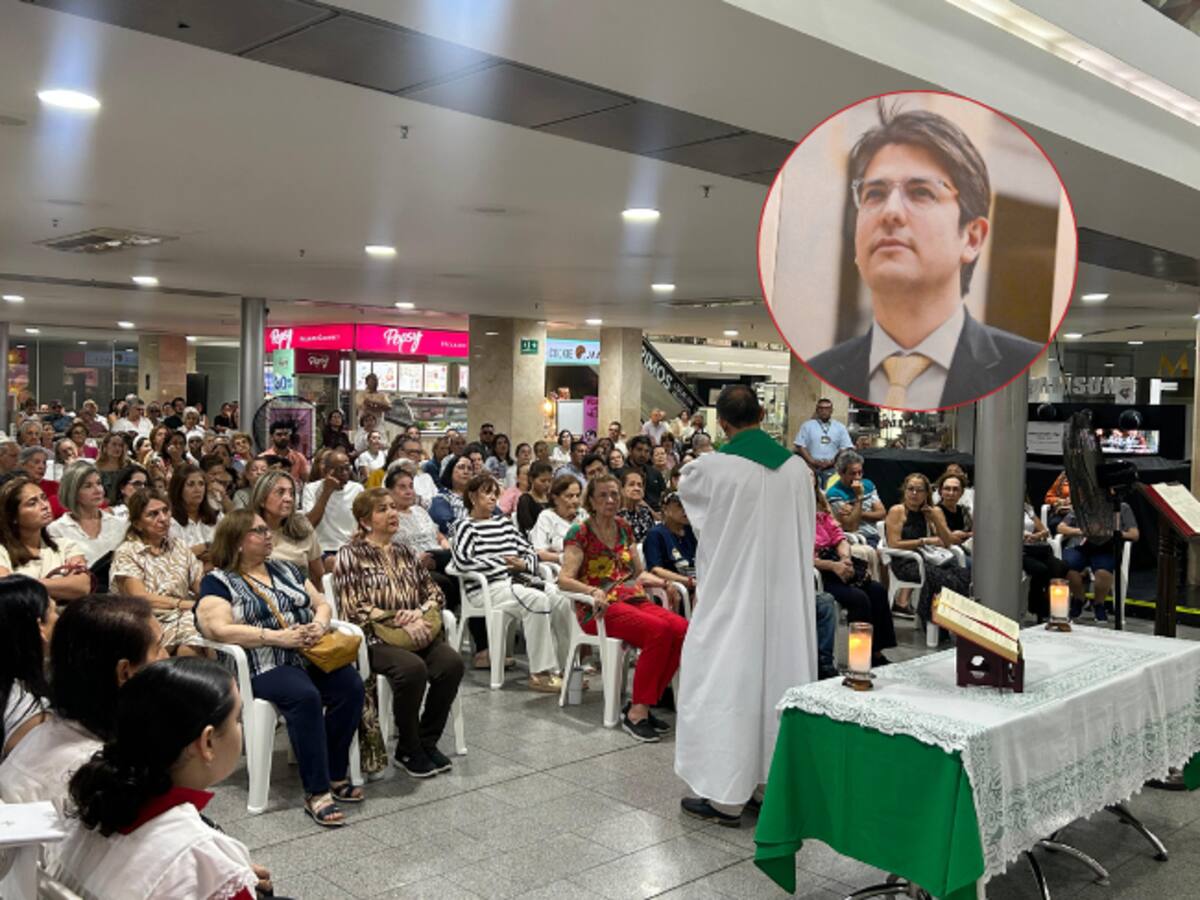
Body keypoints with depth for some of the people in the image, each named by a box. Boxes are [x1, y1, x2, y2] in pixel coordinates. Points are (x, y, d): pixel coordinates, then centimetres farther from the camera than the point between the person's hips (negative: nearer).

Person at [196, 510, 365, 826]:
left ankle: (335, 776, -11)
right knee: (305, 696, -35)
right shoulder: (218, 581, 3)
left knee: (351, 685, -23)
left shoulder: (285, 570, 22)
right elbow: (219, 629, -12)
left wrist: (320, 624, -4)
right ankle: (316, 792, -29)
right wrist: (278, 637, -18)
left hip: (310, 655, 6)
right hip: (263, 666, -6)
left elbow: (321, 604, 21)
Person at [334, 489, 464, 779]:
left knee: (451, 662, -24)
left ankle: (427, 741, -6)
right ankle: (407, 750, -12)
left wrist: (419, 613, -6)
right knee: (412, 668, -34)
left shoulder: (405, 553, 17)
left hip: (415, 632, 5)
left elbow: (435, 593, 16)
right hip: (373, 638, -5)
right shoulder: (351, 556, 0)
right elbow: (355, 609, -9)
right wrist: (400, 621, -16)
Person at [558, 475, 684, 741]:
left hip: (635, 600, 6)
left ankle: (642, 705, -14)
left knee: (682, 629, -23)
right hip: (600, 609, -6)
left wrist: (664, 582, 6)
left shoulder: (623, 529, 18)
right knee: (659, 629, -32)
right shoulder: (580, 532, 0)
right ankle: (636, 713, -25)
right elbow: (564, 579, -9)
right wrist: (593, 591, -27)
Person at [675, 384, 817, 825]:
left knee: (724, 684, 2)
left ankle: (724, 794, 6)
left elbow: (685, 486, 11)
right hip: (785, 597, 5)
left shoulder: (713, 466, -14)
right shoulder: (797, 467, 0)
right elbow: (805, 535, 10)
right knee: (778, 677, 13)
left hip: (731, 594, -5)